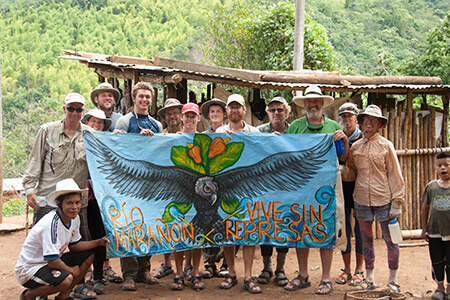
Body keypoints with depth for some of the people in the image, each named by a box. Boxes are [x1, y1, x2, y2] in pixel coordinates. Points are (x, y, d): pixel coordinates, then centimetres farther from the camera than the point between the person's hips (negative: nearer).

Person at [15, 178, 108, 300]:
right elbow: (52, 261, -29)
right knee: (66, 279, -33)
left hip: (51, 262, 9)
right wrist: (71, 270, -11)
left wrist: (98, 242, -3)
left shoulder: (74, 218, -3)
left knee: (88, 256, 5)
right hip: (28, 269, -9)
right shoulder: (52, 224, -30)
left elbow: (73, 246, 10)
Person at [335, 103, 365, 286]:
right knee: (343, 228, 6)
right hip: (341, 187, 2)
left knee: (359, 228, 3)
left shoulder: (363, 139, 2)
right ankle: (346, 268, 18)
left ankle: (359, 270, 14)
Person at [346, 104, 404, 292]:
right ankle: (369, 279, 23)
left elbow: (395, 174, 0)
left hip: (383, 199, -2)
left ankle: (392, 280, 17)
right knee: (367, 240, 11)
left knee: (390, 240, 1)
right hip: (361, 199, 3)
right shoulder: (355, 147, 8)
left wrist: (397, 202, -5)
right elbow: (350, 170, 17)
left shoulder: (386, 145, 1)